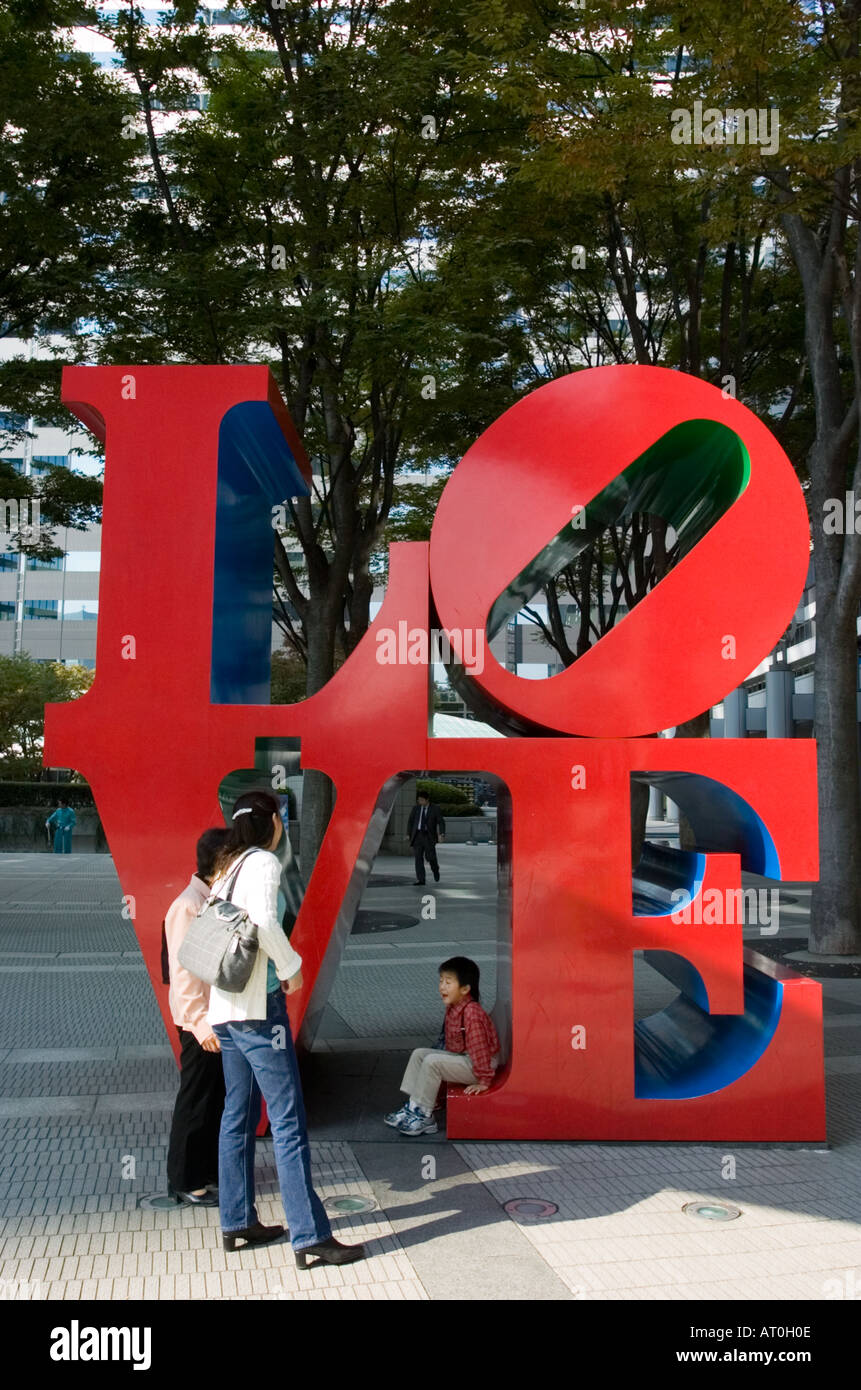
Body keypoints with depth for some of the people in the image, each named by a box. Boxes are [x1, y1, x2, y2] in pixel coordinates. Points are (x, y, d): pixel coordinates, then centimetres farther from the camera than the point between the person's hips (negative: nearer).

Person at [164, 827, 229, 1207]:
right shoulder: (188, 907, -19)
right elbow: (183, 973, -21)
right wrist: (201, 1025, -23)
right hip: (202, 1024, -8)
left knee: (220, 1099, 18)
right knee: (196, 1102, 4)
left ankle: (212, 1169, 33)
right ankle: (186, 1182, 18)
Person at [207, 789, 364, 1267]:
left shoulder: (226, 869, 15)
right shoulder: (263, 861, -10)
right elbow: (264, 922, -25)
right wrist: (292, 967, -11)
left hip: (224, 1007, 9)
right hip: (258, 1004, -9)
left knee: (238, 1116, 15)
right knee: (288, 1120, -6)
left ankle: (237, 1222, 23)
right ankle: (310, 1236, -3)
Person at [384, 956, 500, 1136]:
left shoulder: (471, 1013, -25)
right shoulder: (451, 1008, 4)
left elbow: (479, 1048, -24)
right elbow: (447, 1040, 17)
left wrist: (483, 1081, -22)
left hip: (474, 1063, -10)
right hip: (458, 1056, 10)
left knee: (431, 1062, -24)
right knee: (419, 1053, 5)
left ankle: (424, 1116, -13)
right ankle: (413, 1107, 5)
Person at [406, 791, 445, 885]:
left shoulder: (435, 809, 0)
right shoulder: (416, 808, 8)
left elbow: (441, 822, -4)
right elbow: (410, 821, 11)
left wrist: (441, 834, -19)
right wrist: (408, 834, 2)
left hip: (428, 836, -2)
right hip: (417, 835, 3)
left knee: (430, 857, -3)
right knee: (418, 857, -6)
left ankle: (435, 870, 30)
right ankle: (420, 879, -7)